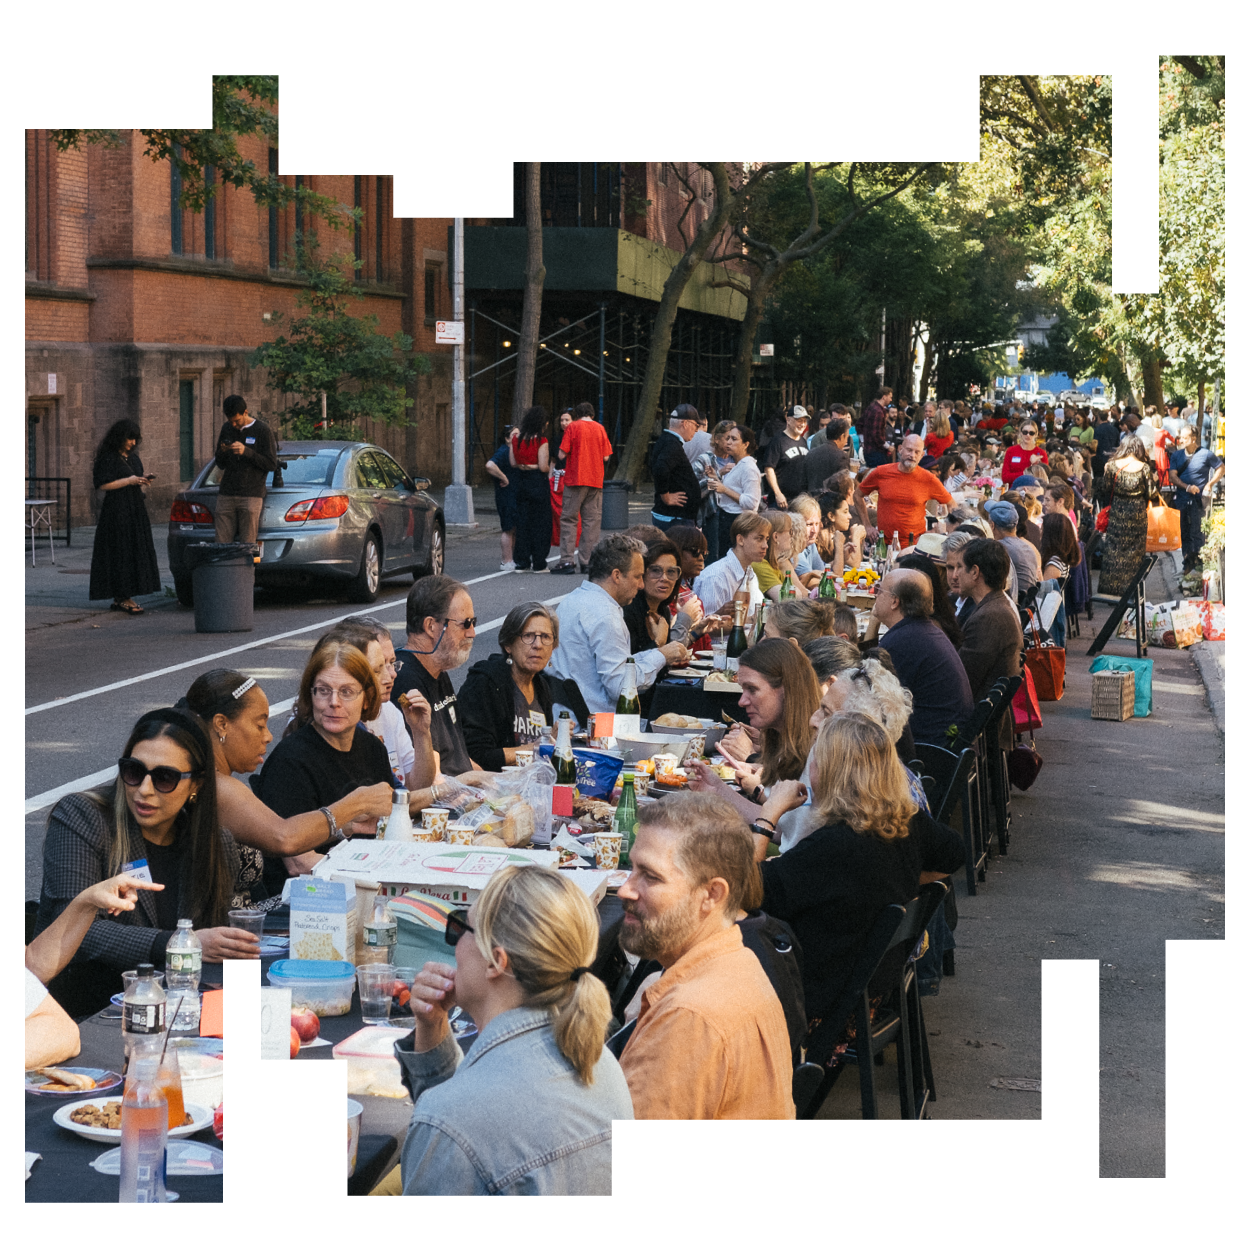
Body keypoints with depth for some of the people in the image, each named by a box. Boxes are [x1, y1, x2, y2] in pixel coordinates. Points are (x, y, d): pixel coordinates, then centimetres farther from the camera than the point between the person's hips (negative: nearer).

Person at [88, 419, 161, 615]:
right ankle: (123, 598, -9)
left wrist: (144, 480, 1)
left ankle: (120, 598, 7)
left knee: (135, 553, 4)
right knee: (121, 553, -9)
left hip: (135, 510, 8)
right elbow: (103, 484, -14)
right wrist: (128, 481, -17)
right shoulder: (108, 458, -7)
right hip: (116, 511, -8)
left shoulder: (133, 457, 16)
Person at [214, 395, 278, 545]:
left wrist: (247, 452, -17)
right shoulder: (227, 429, 14)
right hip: (226, 496, 4)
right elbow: (221, 465, 18)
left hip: (251, 496, -4)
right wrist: (222, 452, -5)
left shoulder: (262, 431, -1)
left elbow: (272, 464, -5)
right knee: (222, 544, -1)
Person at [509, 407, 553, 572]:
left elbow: (513, 463, 7)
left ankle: (522, 563, 10)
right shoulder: (541, 441, -14)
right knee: (540, 523, 4)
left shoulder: (517, 438, 2)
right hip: (538, 483, -5)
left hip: (521, 482, 5)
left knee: (522, 522, 10)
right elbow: (543, 467, -16)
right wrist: (550, 469, 5)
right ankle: (539, 564, 6)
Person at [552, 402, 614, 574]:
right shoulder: (600, 429, 6)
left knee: (569, 519, 1)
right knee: (592, 521, 6)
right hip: (596, 481, 3)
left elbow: (562, 454, -7)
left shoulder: (573, 427, -2)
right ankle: (588, 561, 3)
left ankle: (567, 561, -7)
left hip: (575, 479, -3)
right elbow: (606, 457, 5)